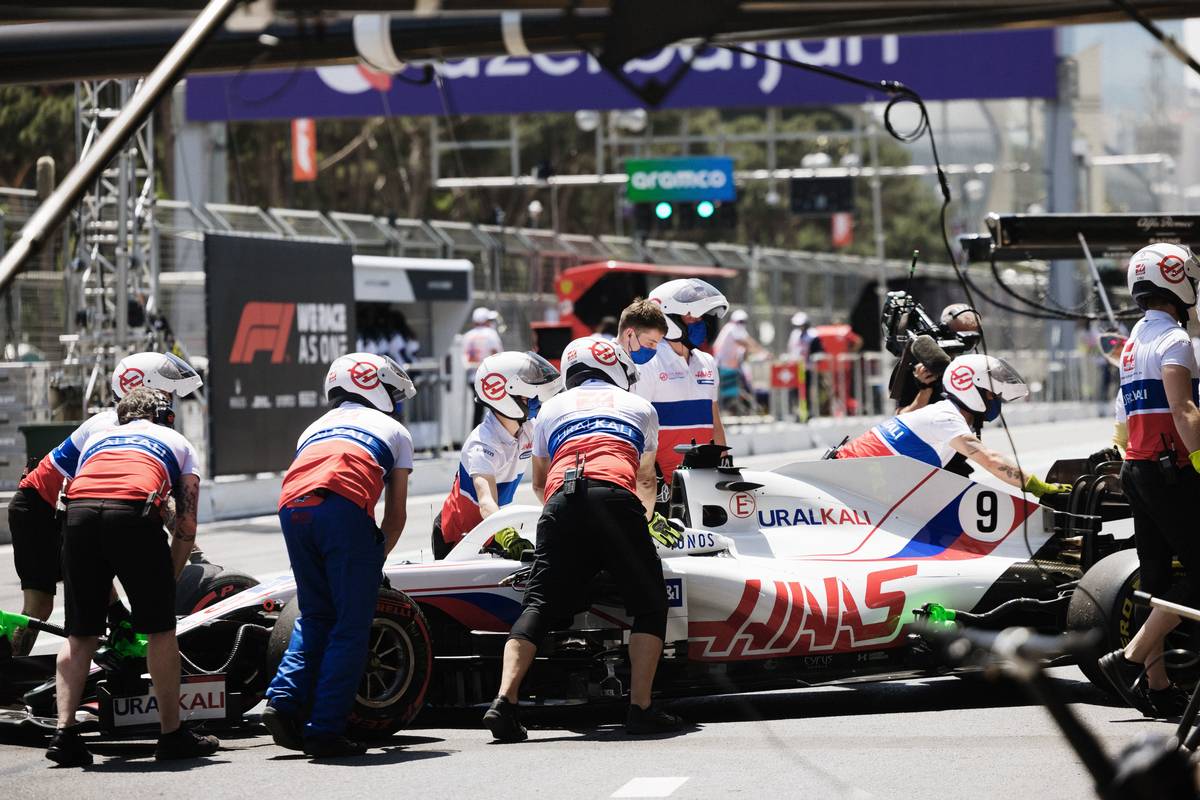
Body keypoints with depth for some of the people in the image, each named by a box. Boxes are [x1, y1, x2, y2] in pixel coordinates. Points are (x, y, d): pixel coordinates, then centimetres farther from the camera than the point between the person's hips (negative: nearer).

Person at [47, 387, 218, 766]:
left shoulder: (95, 438, 37)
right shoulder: (179, 443, 31)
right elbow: (186, 527, 21)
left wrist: (105, 587, 39)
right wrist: (167, 581, 31)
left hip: (78, 513, 3)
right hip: (133, 512, -3)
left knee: (80, 634, 14)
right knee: (159, 630, 11)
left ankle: (64, 731, 5)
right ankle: (172, 735, 16)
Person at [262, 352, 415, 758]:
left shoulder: (315, 428, 38)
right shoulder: (395, 431, 28)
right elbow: (396, 516, 26)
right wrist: (377, 558, 42)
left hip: (292, 507, 4)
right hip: (344, 508, -4)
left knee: (315, 615, 20)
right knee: (351, 627, 3)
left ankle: (284, 701, 4)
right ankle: (325, 731, -3)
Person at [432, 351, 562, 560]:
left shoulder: (530, 428, -7)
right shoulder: (483, 444, -29)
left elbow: (540, 485, 0)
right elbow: (487, 503, -43)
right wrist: (507, 536, -61)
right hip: (457, 536, -6)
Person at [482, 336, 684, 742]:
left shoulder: (551, 409, 33)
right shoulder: (640, 407, 32)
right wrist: (647, 516, 70)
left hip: (561, 500, 2)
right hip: (615, 499, -1)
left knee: (539, 603, 3)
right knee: (649, 603, 9)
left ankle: (504, 700, -14)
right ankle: (640, 708, -2)